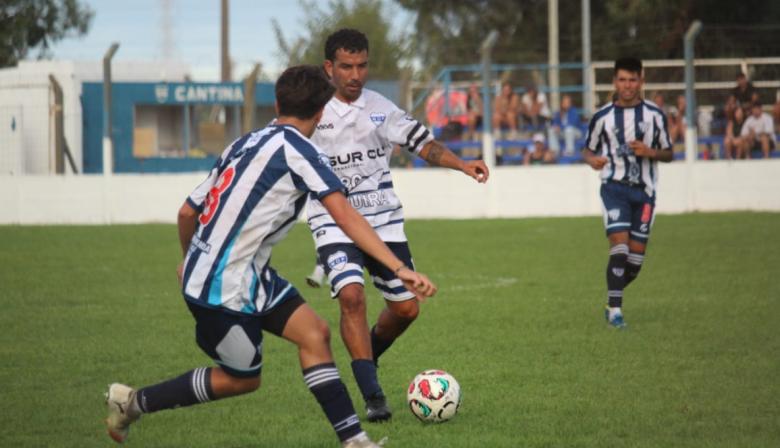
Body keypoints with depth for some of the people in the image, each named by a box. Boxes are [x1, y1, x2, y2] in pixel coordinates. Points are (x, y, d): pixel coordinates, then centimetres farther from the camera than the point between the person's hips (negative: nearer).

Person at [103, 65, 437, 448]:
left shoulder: (245, 144, 10)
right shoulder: (297, 149, -13)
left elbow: (187, 212, 15)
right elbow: (345, 217, -24)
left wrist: (191, 260, 35)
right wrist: (399, 269, -29)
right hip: (225, 288, -8)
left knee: (313, 333, 4)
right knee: (241, 379, 9)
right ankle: (135, 402, 15)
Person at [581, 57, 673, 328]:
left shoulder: (655, 115, 6)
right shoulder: (603, 117, 5)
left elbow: (668, 153, 10)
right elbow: (588, 150, 13)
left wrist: (650, 152, -11)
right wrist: (592, 160, -11)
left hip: (644, 191, 2)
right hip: (614, 187, -2)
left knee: (636, 256, 1)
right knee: (619, 246, -18)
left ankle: (613, 300, 24)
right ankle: (615, 309, -13)